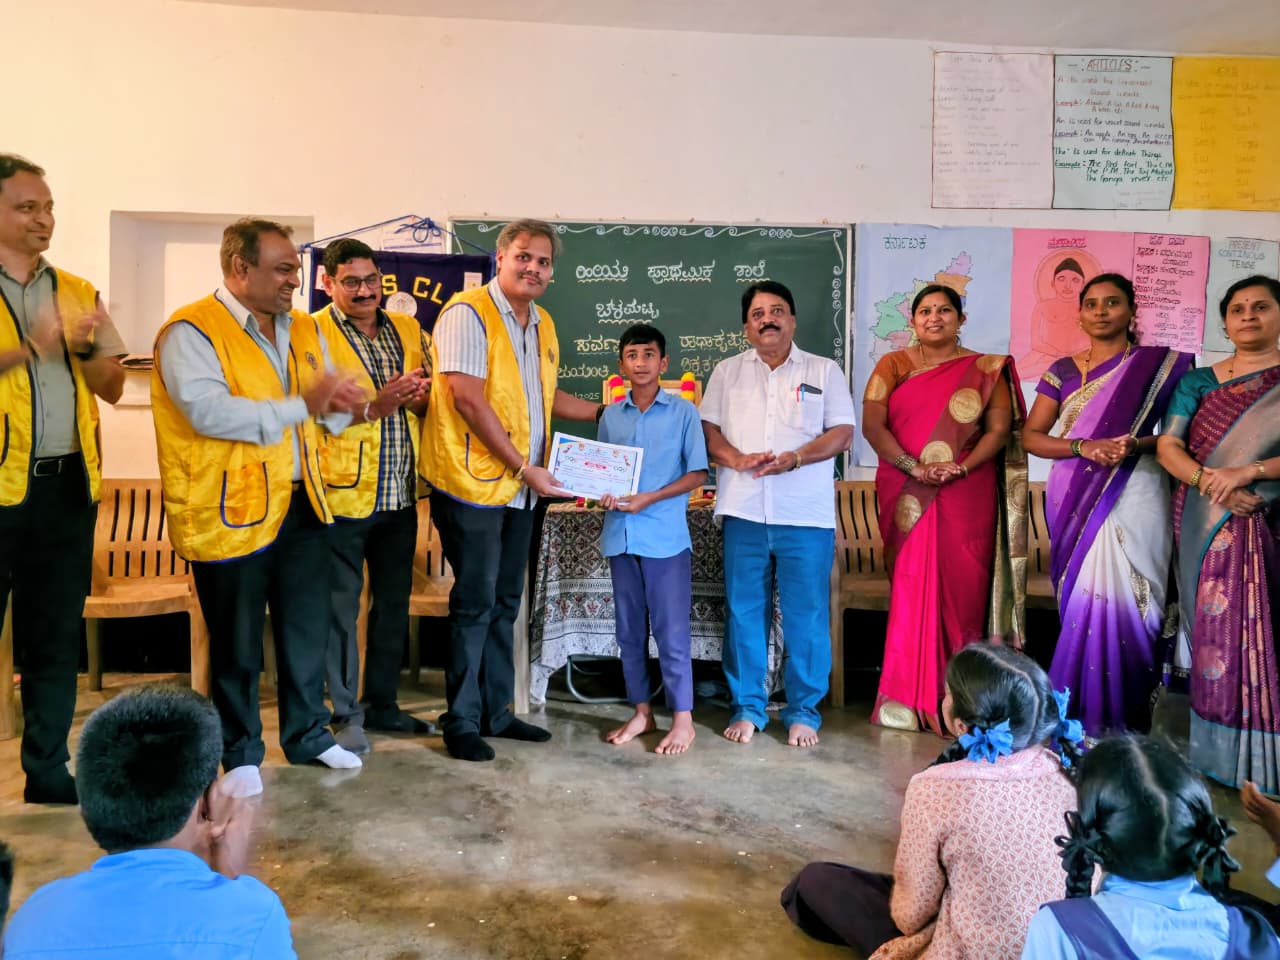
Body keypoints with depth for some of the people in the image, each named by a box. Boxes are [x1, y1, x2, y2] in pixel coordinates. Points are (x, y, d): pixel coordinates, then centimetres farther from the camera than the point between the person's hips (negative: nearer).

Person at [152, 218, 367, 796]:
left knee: (308, 628, 16)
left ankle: (307, 733, 34)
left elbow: (327, 410, 14)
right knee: (237, 643, 8)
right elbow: (209, 412, -25)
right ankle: (240, 753, 27)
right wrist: (300, 406, -20)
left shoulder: (303, 329, 11)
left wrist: (335, 403, -11)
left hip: (301, 503, 7)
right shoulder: (192, 331, -12)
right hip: (231, 510, -6)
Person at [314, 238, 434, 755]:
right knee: (341, 605, 3)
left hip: (400, 494, 6)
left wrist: (419, 398, -9)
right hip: (342, 493, -5)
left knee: (394, 602, 14)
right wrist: (373, 407, -24)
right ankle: (346, 713, 18)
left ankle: (381, 703, 30)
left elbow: (435, 398, 14)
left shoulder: (409, 330, 11)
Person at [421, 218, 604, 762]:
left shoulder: (543, 325, 15)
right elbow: (468, 399, -17)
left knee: (504, 603, 14)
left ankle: (495, 711, 26)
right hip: (473, 483, -8)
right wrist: (526, 468, -16)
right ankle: (461, 721, 13)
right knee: (475, 604, -1)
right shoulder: (468, 312, -10)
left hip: (521, 489, 8)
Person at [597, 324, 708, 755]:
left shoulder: (683, 412, -1)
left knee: (671, 632, -1)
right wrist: (603, 494, -8)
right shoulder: (610, 416, 10)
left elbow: (697, 474, -4)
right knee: (630, 631, 11)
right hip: (621, 535, 4)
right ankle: (641, 712, 24)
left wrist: (649, 499, -14)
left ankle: (683, 719, 10)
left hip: (666, 536, -4)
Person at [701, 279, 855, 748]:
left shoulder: (824, 371, 10)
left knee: (806, 613, 2)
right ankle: (747, 706, 18)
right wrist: (736, 458, -12)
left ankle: (803, 711, 15)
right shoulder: (727, 371, 15)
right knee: (744, 610, 6)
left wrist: (796, 457, -14)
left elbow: (842, 433, 2)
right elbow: (708, 429, 8)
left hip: (807, 514, -1)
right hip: (744, 510, 1)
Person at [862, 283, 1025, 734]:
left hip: (967, 496, 0)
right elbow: (871, 425, -3)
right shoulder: (893, 365, 7)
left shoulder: (986, 369, 8)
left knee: (962, 589, 1)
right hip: (907, 495, 0)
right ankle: (904, 694, 7)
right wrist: (914, 467, -14)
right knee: (911, 586, -1)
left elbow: (999, 429, 1)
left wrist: (962, 467, -15)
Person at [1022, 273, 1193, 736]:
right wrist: (1084, 447, -12)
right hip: (1077, 500, 2)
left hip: (1135, 497, -1)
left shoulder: (1160, 364, 5)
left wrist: (1137, 445, -16)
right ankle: (1084, 713, 11)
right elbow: (1031, 436, 4)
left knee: (1121, 599, -5)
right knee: (1084, 599, 0)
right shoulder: (1063, 370, 9)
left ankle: (1122, 719, 8)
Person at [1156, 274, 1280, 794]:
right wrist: (1211, 482, -15)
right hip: (1210, 529, 1)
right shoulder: (1198, 382, 11)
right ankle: (1222, 758, 10)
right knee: (1218, 632, 1)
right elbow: (1168, 446, 2)